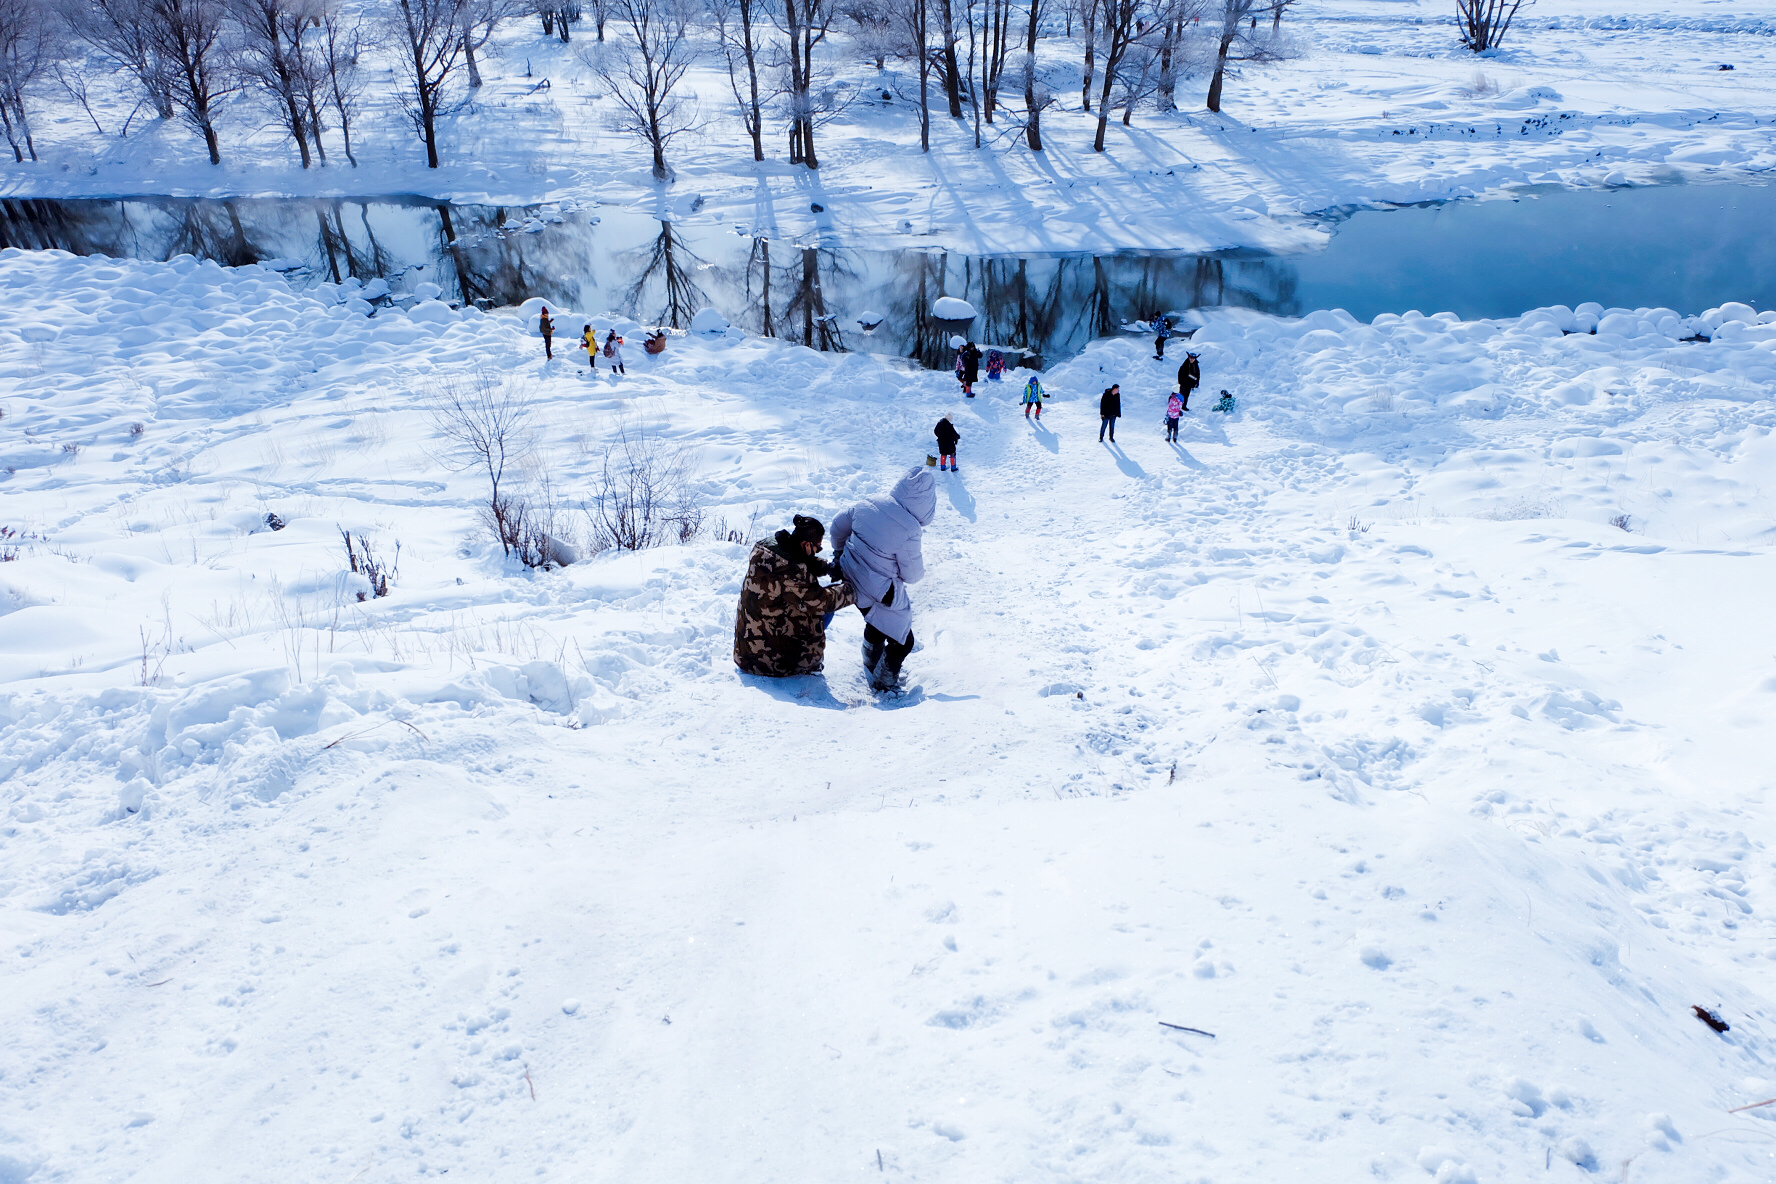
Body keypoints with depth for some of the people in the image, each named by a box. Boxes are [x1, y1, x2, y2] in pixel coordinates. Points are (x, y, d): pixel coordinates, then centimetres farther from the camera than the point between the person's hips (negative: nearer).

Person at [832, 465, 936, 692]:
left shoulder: (869, 504, -10)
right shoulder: (908, 531, -28)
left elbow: (839, 523, 7)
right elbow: (913, 575, -15)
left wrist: (839, 552, 24)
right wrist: (918, 558, 7)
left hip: (852, 580, 8)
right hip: (882, 596, -8)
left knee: (876, 627, 34)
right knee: (902, 641, 13)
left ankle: (871, 668, 55)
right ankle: (884, 685, 27)